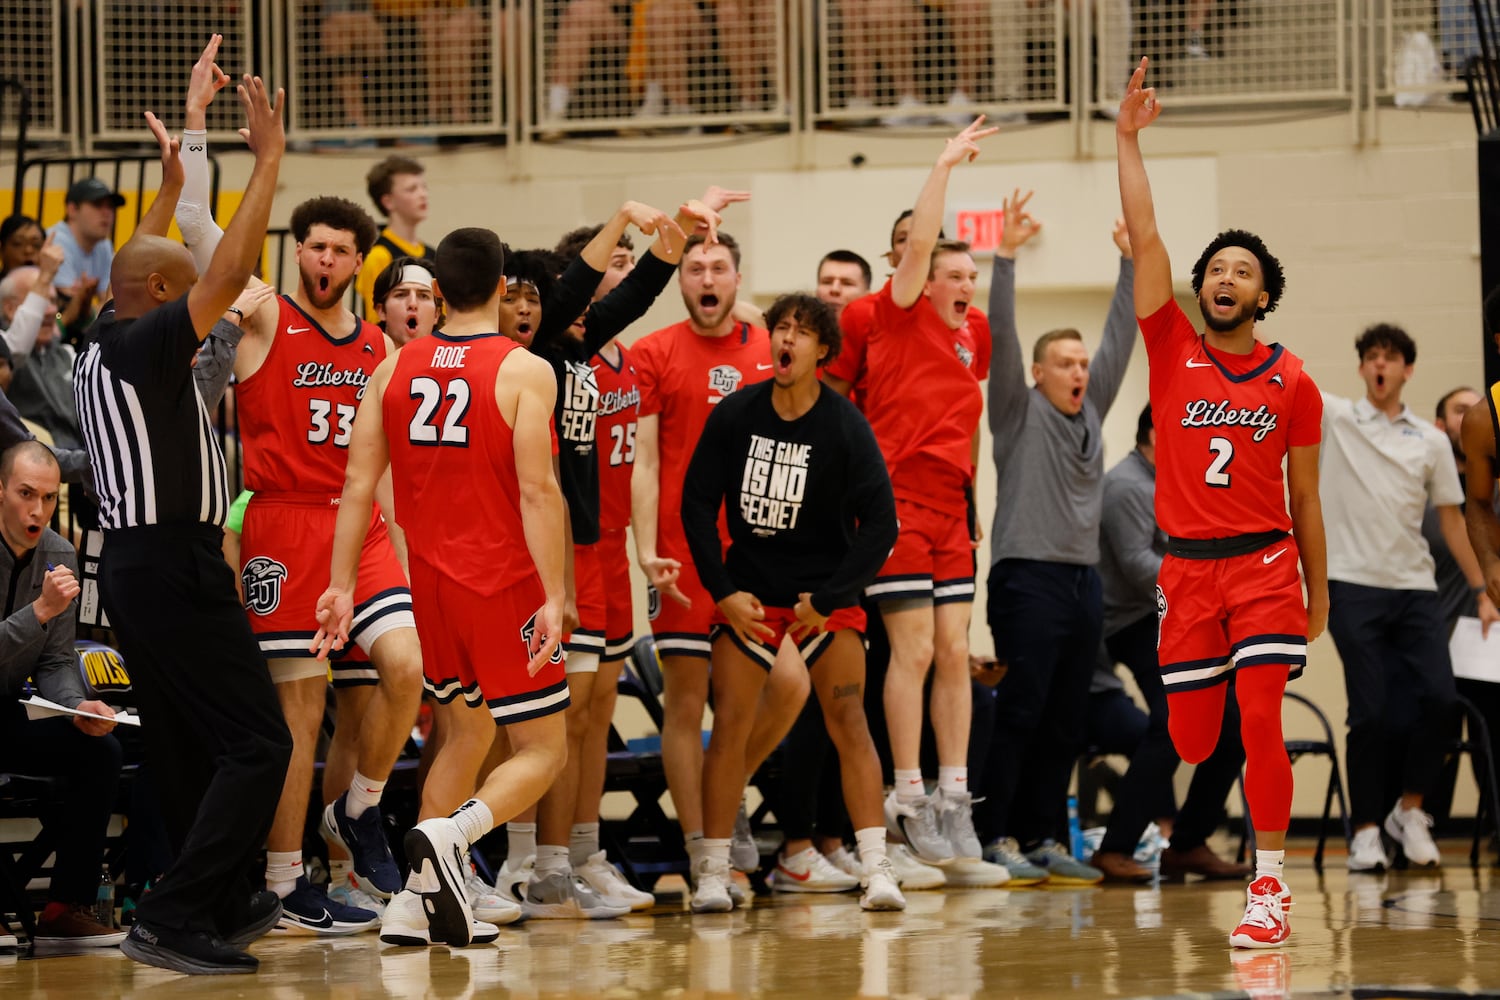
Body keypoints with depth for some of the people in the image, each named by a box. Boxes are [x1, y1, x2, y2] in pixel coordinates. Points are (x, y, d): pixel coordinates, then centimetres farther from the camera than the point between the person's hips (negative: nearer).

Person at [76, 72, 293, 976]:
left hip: (132, 562, 10)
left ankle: (230, 906, 25)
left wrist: (170, 188, 39)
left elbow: (143, 268, 32)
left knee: (189, 751, 16)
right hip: (177, 565, -10)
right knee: (256, 743, -9)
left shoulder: (102, 349, 11)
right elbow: (230, 273, -22)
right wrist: (269, 161, -16)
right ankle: (173, 919, -16)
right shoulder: (148, 344, -14)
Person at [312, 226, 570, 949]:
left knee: (466, 729, 22)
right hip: (503, 582, -6)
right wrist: (553, 597, -18)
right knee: (543, 750, 2)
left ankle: (417, 903, 13)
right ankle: (449, 833, -27)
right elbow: (536, 491, -17)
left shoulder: (394, 368, 5)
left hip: (426, 580, 6)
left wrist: (341, 586, 3)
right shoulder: (525, 372, -9)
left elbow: (359, 484, 1)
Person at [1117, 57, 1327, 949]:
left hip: (1266, 566, -2)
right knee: (1191, 738, 3)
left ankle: (1270, 885, -12)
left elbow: (1305, 500, 9)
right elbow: (1145, 239, -1)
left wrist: (1319, 599, 12)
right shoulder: (1174, 353, 5)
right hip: (1188, 570, 2)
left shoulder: (1292, 382, 4)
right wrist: (1129, 140, -5)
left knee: (1260, 721, -13)